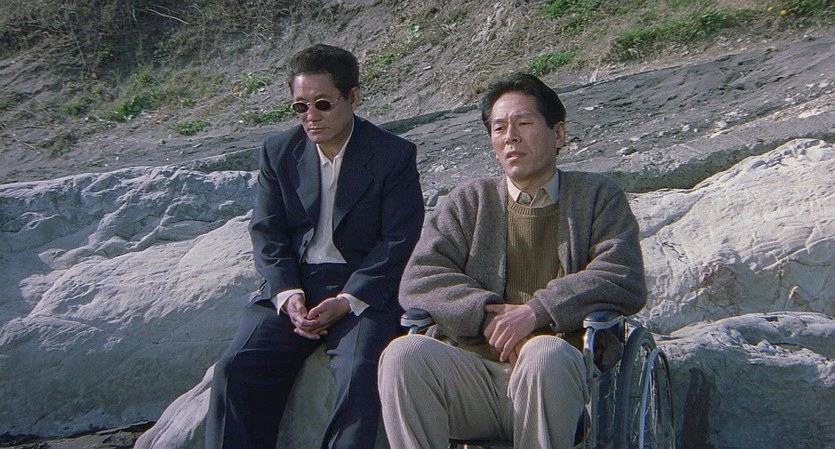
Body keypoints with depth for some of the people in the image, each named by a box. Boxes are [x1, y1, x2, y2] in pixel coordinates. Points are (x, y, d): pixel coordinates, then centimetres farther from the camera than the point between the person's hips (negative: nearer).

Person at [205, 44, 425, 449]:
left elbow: (400, 241, -5)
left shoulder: (395, 154, -1)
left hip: (363, 290, -3)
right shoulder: (279, 151, 10)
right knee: (237, 367, -19)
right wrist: (287, 294, -10)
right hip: (292, 287, 3)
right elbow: (266, 232, 8)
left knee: (360, 374, -30)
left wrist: (348, 301, -16)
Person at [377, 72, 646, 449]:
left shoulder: (598, 196, 15)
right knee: (403, 354, -28)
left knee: (545, 355, -37)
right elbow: (418, 281, 6)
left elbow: (625, 281, -1)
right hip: (473, 369, 2)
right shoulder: (468, 202, 19)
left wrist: (536, 312, -12)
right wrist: (490, 315, -10)